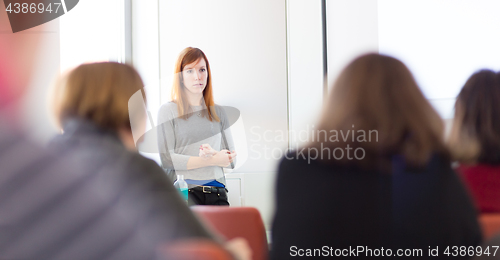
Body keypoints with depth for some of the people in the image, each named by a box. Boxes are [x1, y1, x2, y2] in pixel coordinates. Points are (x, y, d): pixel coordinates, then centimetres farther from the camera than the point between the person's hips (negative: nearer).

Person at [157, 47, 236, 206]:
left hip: (217, 192, 4)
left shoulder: (218, 112, 19)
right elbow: (167, 159, -5)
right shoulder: (168, 111, 7)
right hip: (183, 190, -4)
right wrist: (213, 160, -8)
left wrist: (213, 153, -7)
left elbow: (231, 159, 16)